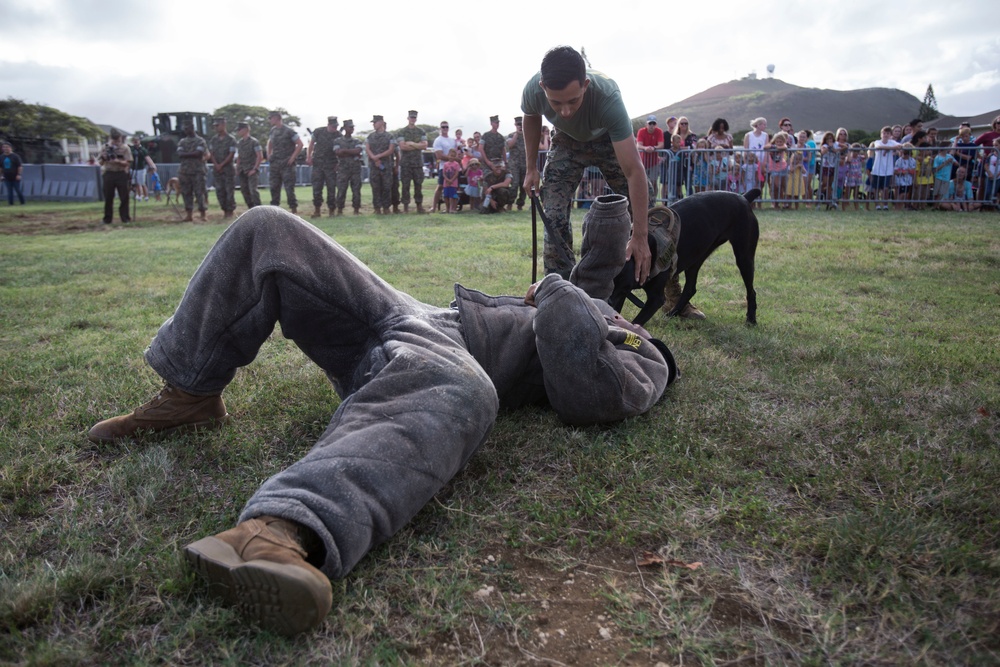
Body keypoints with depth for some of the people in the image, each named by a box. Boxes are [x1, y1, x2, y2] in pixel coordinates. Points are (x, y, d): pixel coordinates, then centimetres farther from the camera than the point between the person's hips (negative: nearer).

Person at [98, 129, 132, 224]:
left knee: (124, 197, -1)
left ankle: (125, 217, 8)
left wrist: (118, 161, -22)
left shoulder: (125, 148, -1)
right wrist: (104, 158, -10)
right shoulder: (105, 147, 6)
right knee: (108, 198, 5)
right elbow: (100, 162, 11)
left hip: (121, 174, -2)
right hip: (108, 174, 2)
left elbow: (128, 163, -7)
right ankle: (107, 219, 11)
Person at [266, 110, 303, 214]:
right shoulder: (272, 131, 12)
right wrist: (269, 155, 16)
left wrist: (292, 157, -13)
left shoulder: (288, 131, -8)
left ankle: (294, 208, 1)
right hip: (275, 164, 6)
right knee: (274, 187, 7)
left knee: (289, 187, -7)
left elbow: (300, 144, -10)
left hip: (287, 164, -6)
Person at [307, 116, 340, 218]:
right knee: (316, 188, 2)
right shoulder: (319, 131, 1)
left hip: (331, 166, -1)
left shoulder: (339, 135, -1)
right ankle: (317, 209, 11)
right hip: (317, 164, 1)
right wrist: (308, 157, -1)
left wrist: (339, 164, -9)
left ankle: (331, 210, 8)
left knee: (331, 188, -1)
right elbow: (311, 144, 9)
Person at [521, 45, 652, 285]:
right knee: (553, 215, -13)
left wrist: (639, 237, -48)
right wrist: (531, 168, -4)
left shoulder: (607, 97, -44)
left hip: (609, 139, -1)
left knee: (644, 205, -7)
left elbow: (634, 171, -45)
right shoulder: (532, 91, -34)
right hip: (568, 141, 2)